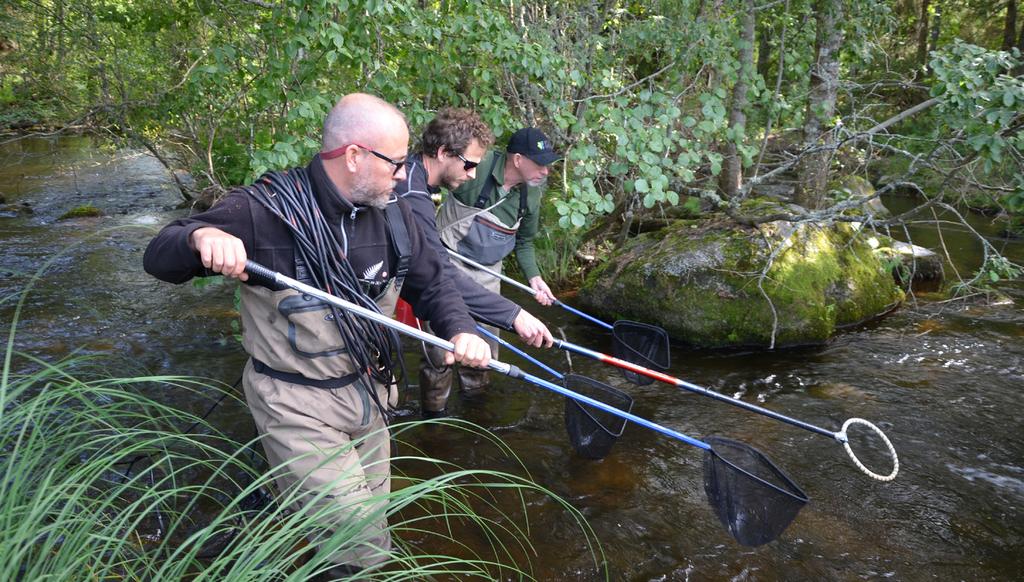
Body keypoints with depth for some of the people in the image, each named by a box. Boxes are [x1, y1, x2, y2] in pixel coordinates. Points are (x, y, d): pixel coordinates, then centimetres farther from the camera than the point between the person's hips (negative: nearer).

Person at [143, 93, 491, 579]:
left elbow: (431, 283, 5)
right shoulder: (265, 210, -21)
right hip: (297, 407, -6)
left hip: (368, 394, 6)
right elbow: (158, 258, -17)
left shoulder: (391, 213, -4)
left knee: (371, 518, 24)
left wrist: (461, 330, -16)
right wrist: (201, 236, -41)